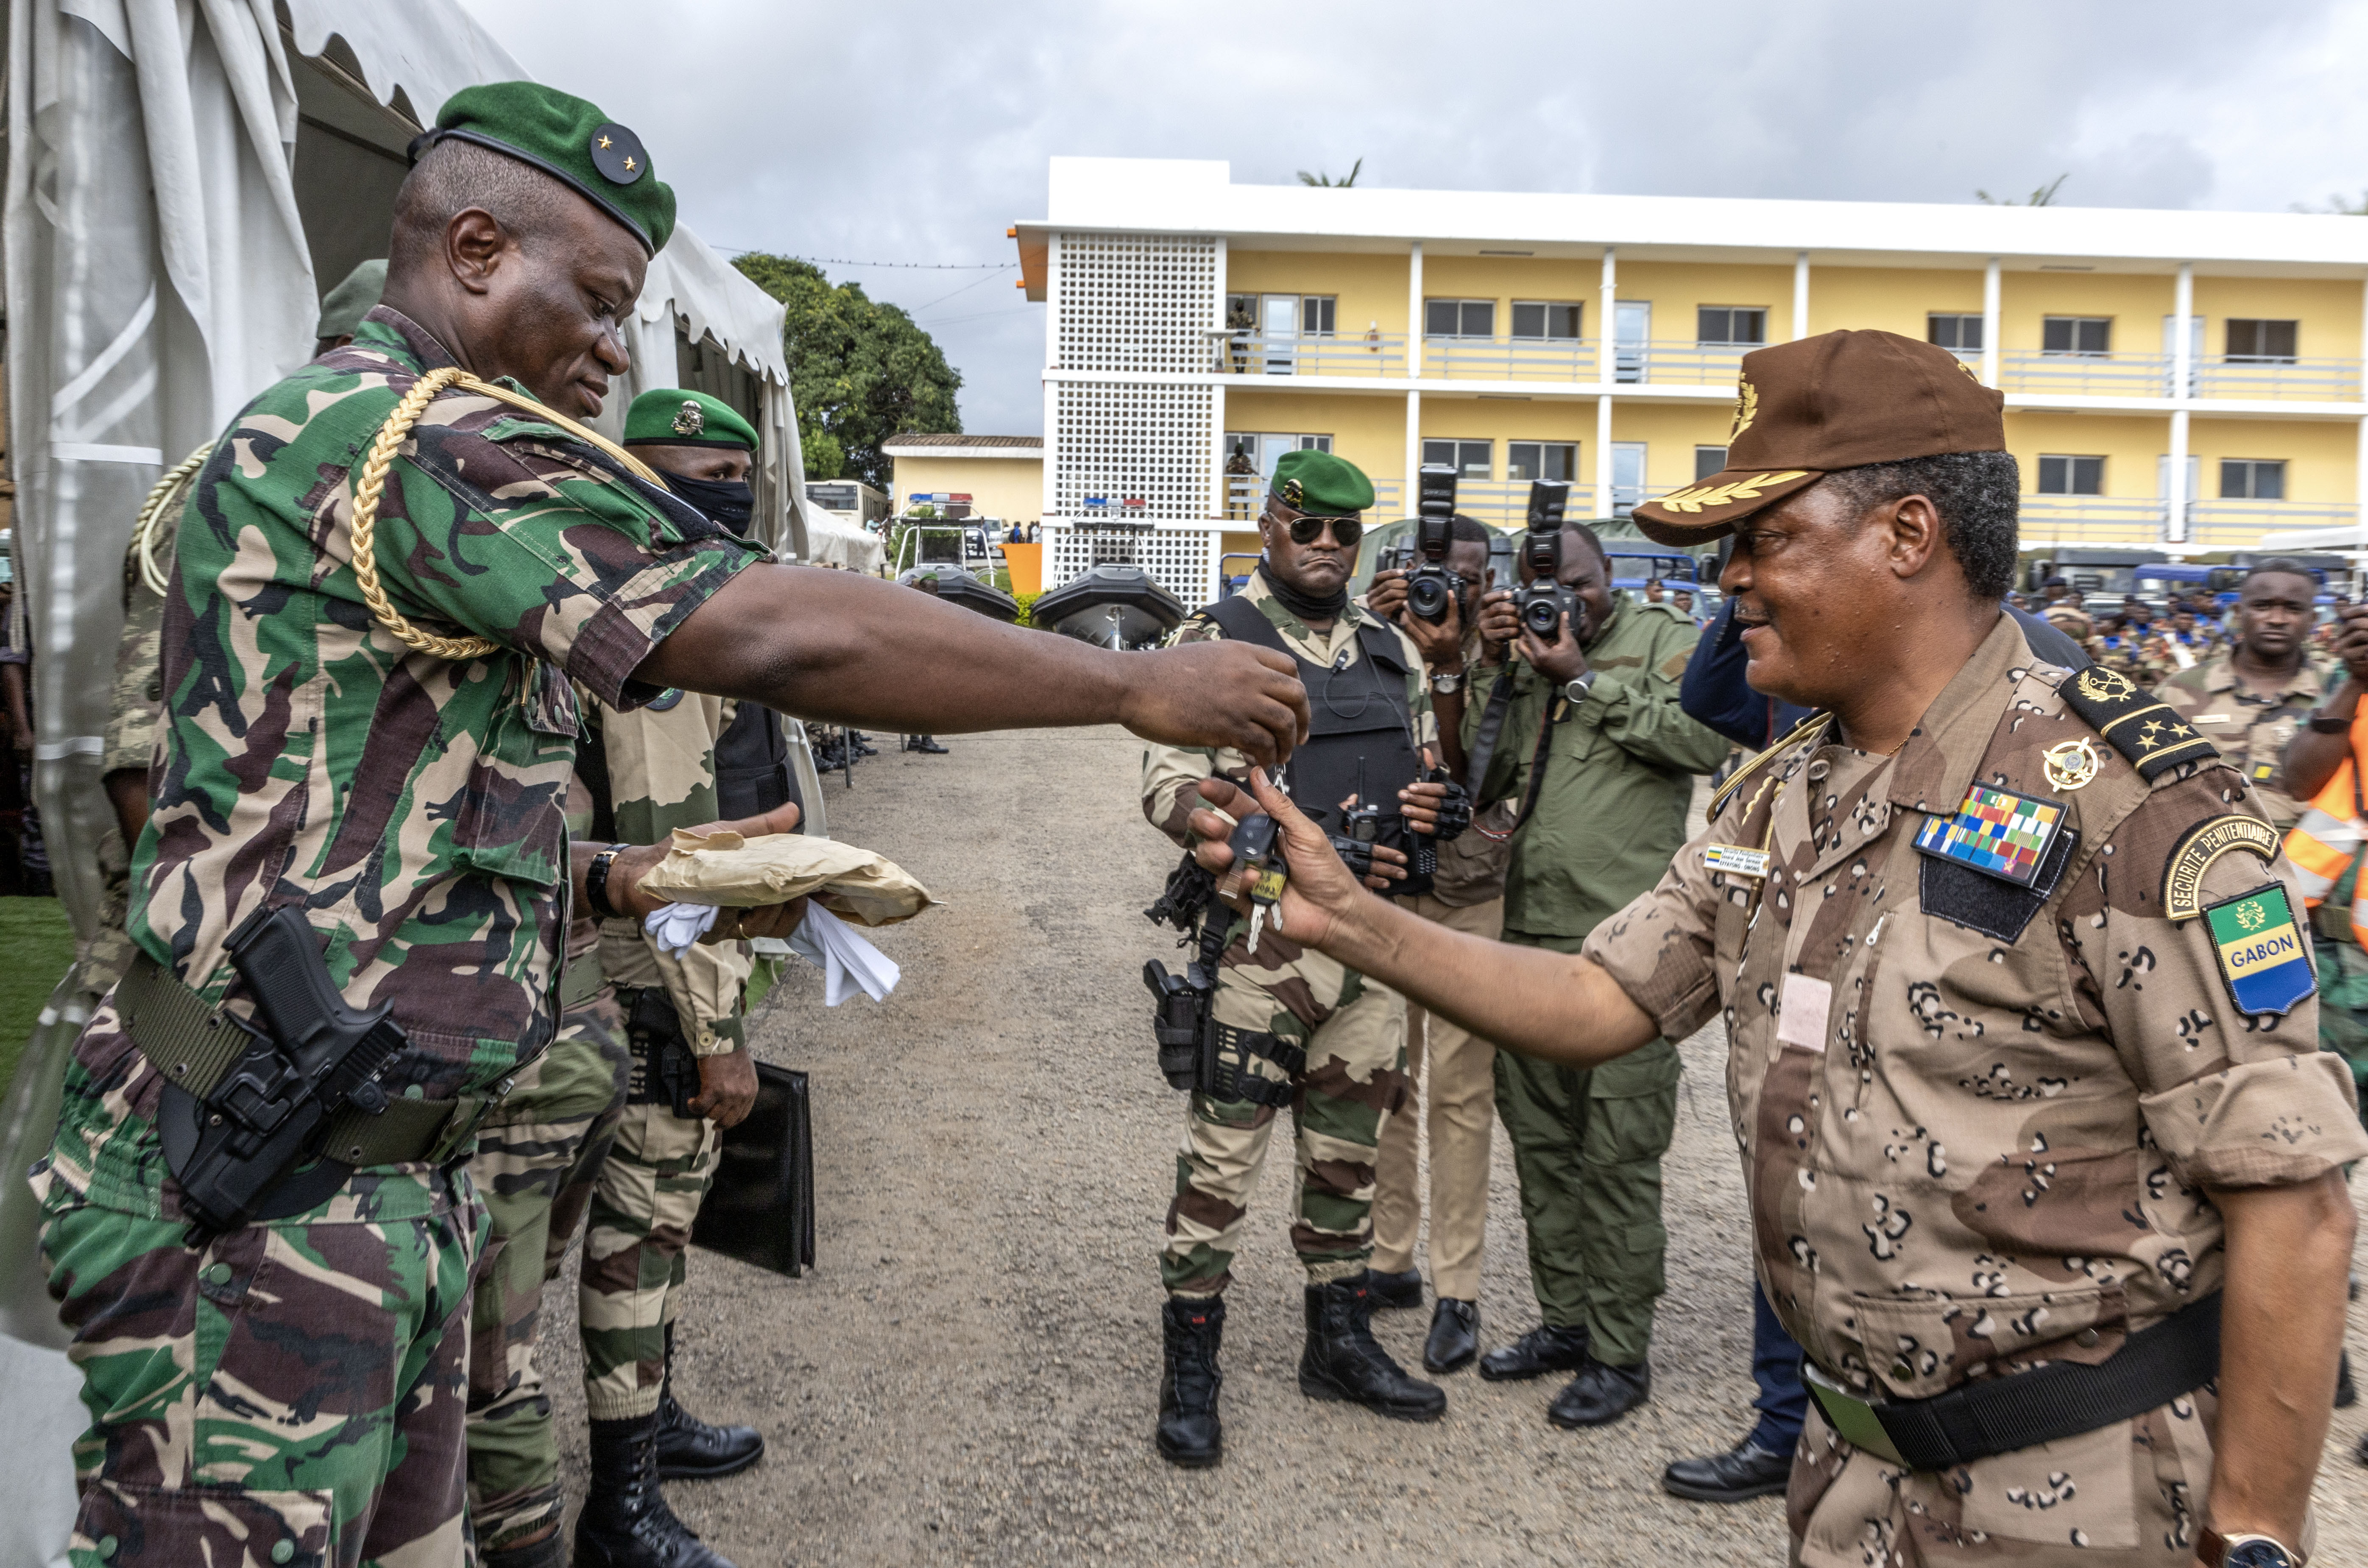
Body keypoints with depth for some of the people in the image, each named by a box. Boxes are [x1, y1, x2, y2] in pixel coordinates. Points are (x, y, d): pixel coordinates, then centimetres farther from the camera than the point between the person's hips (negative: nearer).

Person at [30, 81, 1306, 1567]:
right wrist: (1143, 684, -18)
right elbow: (785, 636, -26)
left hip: (381, 1175, 10)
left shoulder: (321, 435, 19)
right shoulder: (407, 426, -16)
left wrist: (630, 877, 10)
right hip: (267, 1203, -10)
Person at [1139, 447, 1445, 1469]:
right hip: (1263, 939, -6)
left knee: (1348, 1152, 16)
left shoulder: (1393, 651, 15)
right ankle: (1189, 1375, 11)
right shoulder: (1214, 642, -3)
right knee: (1223, 1157, -1)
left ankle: (1341, 1344, 30)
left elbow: (1430, 768, 23)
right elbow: (1170, 785, -12)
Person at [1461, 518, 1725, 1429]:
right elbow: (1482, 780, 9)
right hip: (1530, 936, 6)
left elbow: (1708, 739, -17)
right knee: (1541, 1143, 15)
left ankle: (1621, 1354, 12)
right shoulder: (1525, 665, 15)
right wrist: (1494, 670, -1)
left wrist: (1586, 679, -12)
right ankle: (1564, 1321, 30)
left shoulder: (1664, 639, 0)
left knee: (1617, 1158, -1)